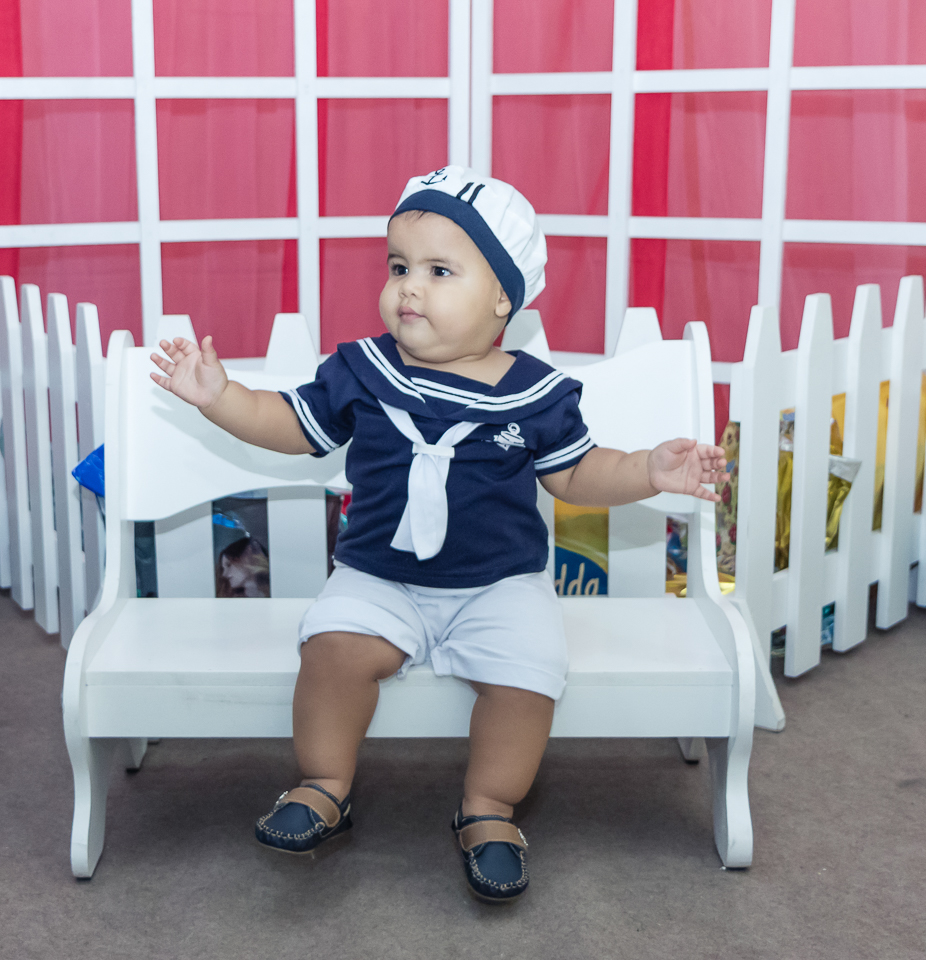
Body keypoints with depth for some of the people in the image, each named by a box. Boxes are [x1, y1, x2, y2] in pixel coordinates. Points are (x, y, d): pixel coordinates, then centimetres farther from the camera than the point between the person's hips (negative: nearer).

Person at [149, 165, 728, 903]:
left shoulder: (536, 394, -3)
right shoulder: (361, 373, 1)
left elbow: (576, 474, 7)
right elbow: (291, 426, 12)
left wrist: (649, 471, -8)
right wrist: (219, 396, 0)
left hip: (502, 585, 0)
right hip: (378, 579, 1)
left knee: (528, 668, -25)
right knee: (336, 644, -27)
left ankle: (489, 807, -1)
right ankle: (325, 787, -3)